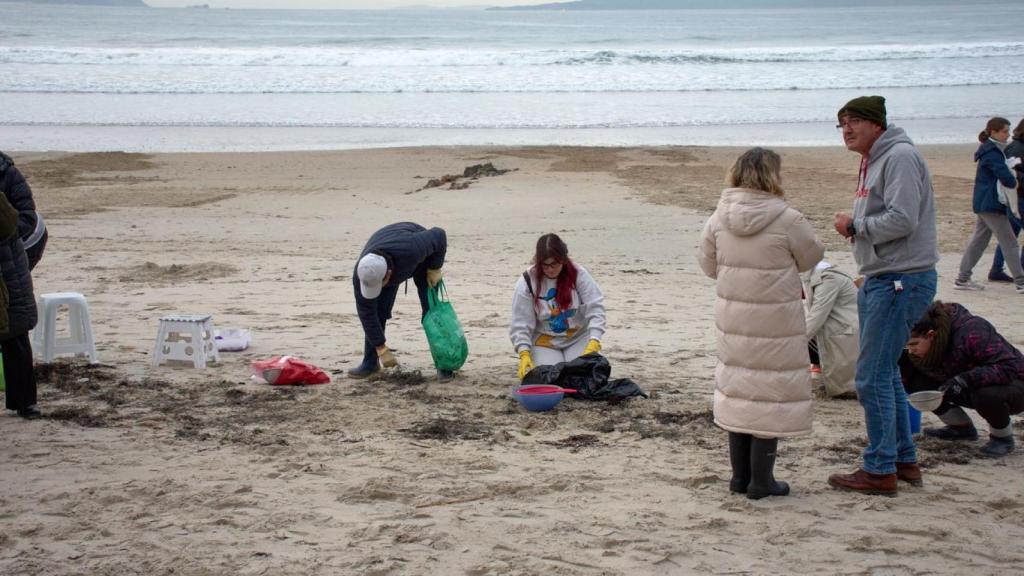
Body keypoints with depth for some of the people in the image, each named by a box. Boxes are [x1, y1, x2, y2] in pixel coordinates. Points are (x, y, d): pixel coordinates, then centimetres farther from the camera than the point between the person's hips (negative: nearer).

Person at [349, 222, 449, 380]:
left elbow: (438, 235, -28)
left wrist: (434, 269, -25)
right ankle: (370, 362, 4)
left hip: (422, 258, -2)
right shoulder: (361, 276, -35)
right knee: (377, 311, -8)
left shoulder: (412, 250, -47)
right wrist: (381, 349, -23)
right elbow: (367, 314, -25)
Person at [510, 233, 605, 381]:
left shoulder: (578, 274, -13)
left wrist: (593, 343, -32)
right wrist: (524, 354, -27)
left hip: (578, 338, 1)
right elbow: (520, 324, -13)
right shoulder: (527, 282, -15)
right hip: (544, 343, -1)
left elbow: (595, 309, -18)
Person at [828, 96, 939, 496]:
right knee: (885, 374, 16)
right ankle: (904, 460, 25)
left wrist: (854, 226, -12)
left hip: (902, 281, -11)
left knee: (873, 377, -9)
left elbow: (902, 220, -24)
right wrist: (856, 228, 6)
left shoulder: (900, 157, -15)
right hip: (878, 280, 11)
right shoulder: (872, 162, 18)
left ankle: (880, 470, -2)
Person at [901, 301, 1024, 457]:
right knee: (920, 383, -12)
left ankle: (1003, 437, -9)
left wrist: (965, 379, -46)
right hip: (972, 390, 7)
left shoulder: (970, 331, -32)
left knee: (987, 394, -41)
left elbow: (1009, 368, -37)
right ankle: (962, 428, 8)